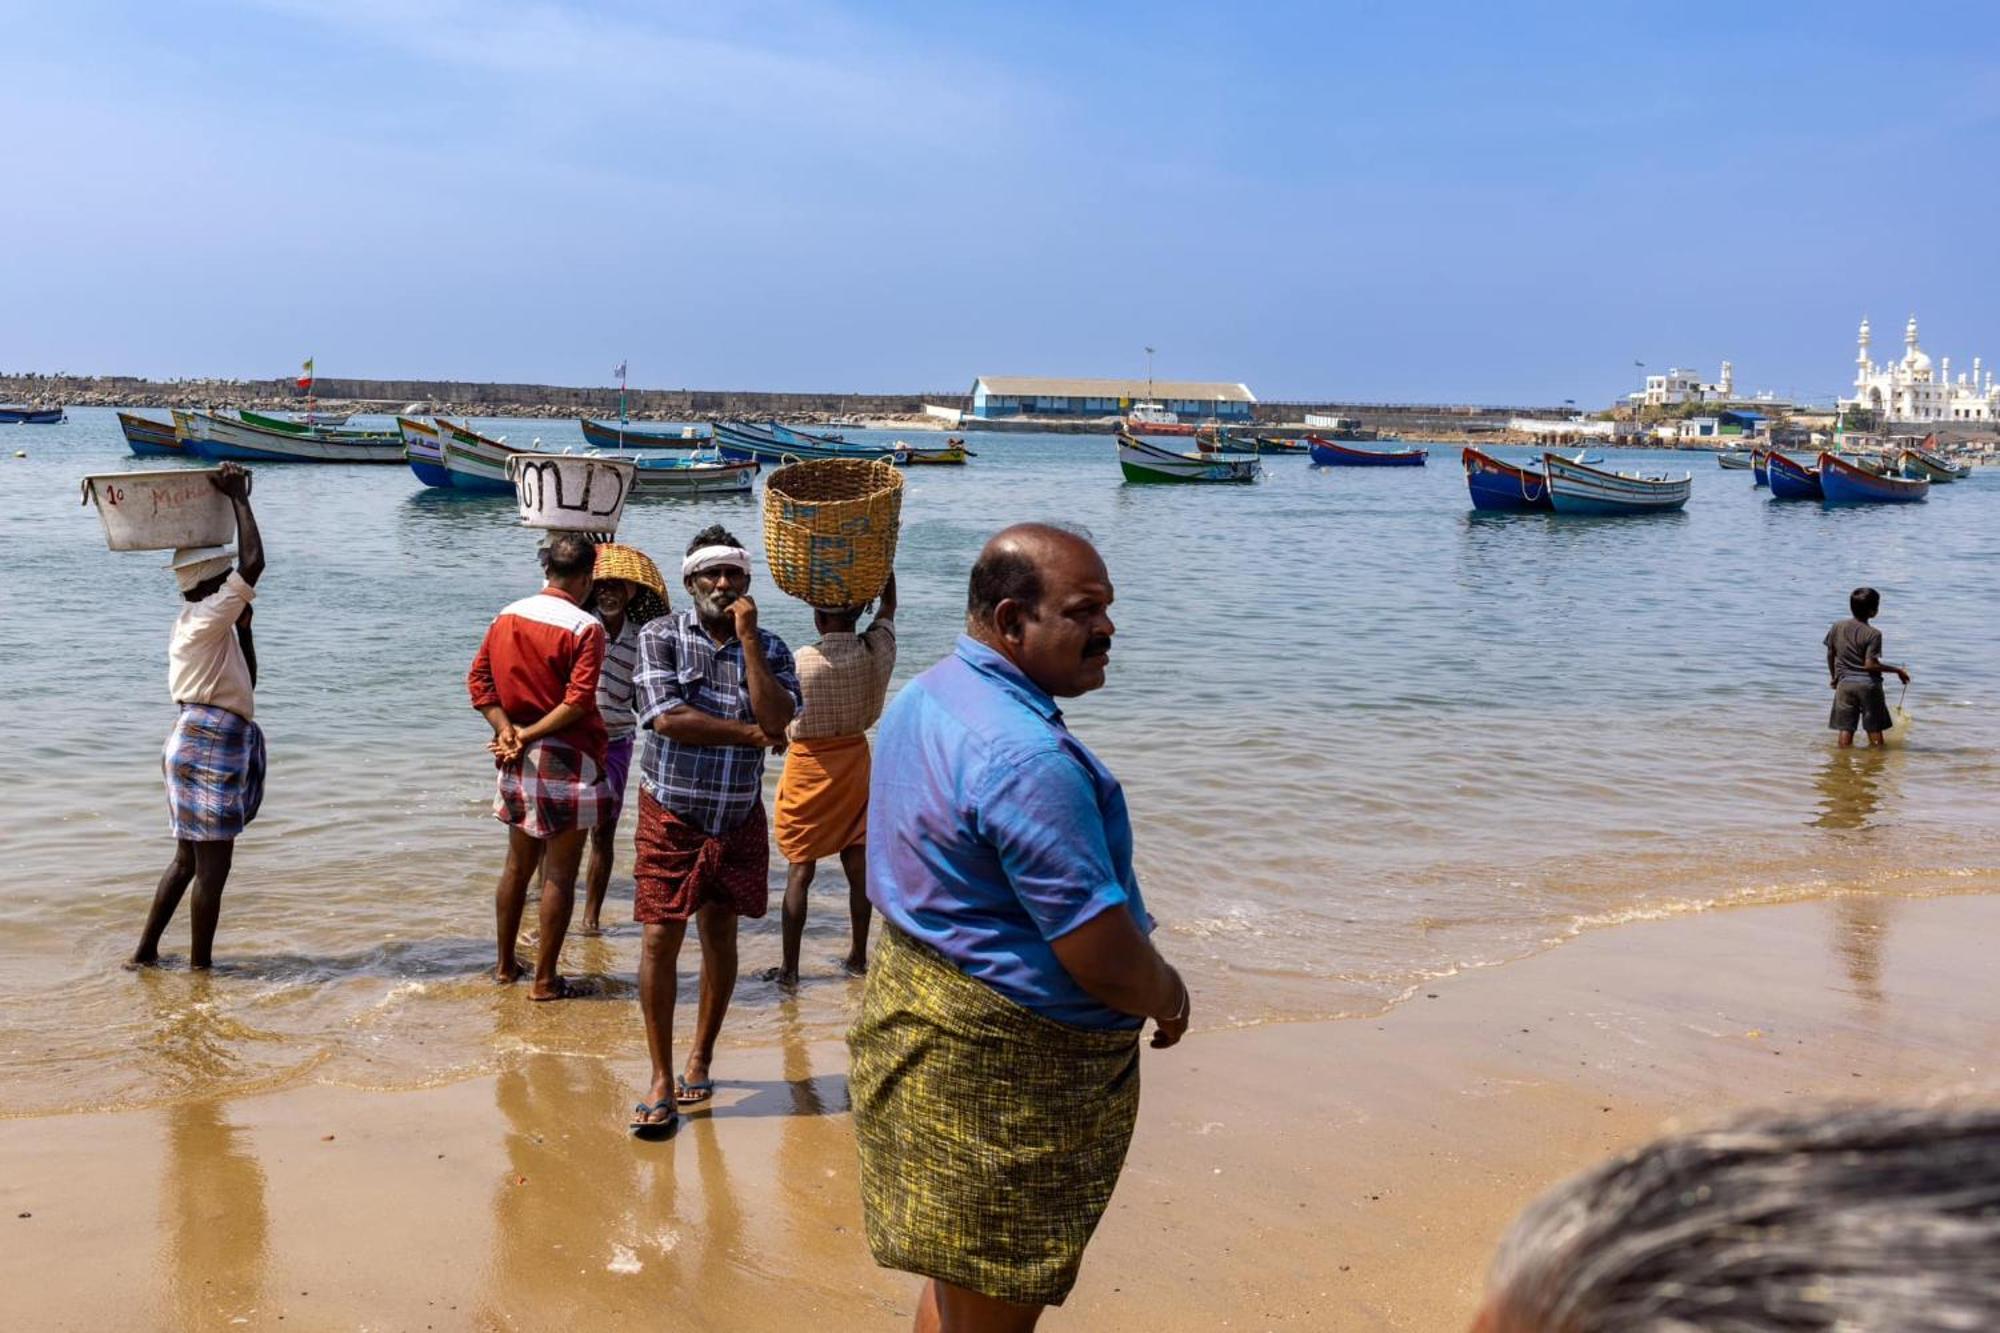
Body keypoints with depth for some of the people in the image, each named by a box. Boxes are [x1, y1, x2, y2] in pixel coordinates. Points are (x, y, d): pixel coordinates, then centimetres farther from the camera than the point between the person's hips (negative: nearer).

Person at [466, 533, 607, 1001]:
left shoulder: (507, 617, 6)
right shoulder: (586, 628, -13)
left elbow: (478, 681, 3)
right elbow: (578, 701, -20)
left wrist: (508, 731, -4)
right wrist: (529, 734, -13)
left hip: (518, 760, 6)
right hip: (567, 760, -6)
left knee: (518, 864, 19)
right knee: (559, 874, 2)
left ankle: (505, 964, 29)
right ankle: (545, 980, 7)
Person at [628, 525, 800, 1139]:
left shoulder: (769, 648, 1)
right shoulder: (660, 636, -5)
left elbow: (778, 717, -16)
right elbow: (666, 717, -19)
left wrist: (747, 638, -16)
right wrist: (751, 733, -14)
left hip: (739, 817, 3)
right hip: (671, 815, -2)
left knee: (720, 936, 11)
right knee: (660, 939, -5)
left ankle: (700, 1060, 28)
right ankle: (662, 1081, 5)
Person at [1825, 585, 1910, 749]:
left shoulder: (1837, 628, -1)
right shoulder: (1873, 634, -15)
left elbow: (1830, 654, 8)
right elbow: (1870, 665, -19)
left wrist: (1834, 676, 24)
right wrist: (1897, 670, -10)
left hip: (1845, 683, 4)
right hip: (1868, 684, -4)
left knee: (1846, 728, 7)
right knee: (1874, 728, 10)